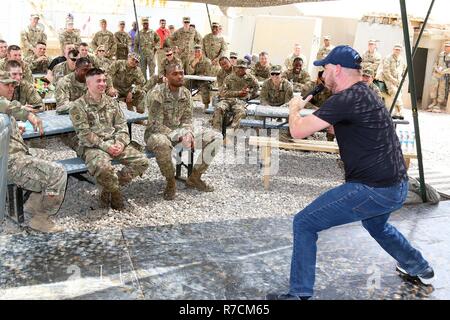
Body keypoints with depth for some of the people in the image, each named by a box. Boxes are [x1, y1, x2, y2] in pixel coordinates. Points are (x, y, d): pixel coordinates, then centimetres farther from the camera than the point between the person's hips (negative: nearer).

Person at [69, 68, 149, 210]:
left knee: (142, 161, -12)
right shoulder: (78, 106, -4)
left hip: (115, 143, 6)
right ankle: (116, 193, -3)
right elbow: (84, 133, -11)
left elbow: (122, 125, 11)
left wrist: (121, 143, -8)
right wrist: (105, 146, -18)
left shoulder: (112, 102, 14)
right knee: (103, 168, -38)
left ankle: (109, 189, 1)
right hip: (92, 146, -6)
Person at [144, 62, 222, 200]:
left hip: (179, 133, 6)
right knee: (162, 142, -44)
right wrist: (179, 137, -29)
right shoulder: (157, 94, -17)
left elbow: (187, 120, 6)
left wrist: (188, 134, -17)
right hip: (158, 134, -6)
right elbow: (156, 125, -21)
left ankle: (194, 177, 5)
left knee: (216, 137, -6)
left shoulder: (186, 93, 2)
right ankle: (170, 182, -16)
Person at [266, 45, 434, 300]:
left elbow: (298, 131, -18)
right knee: (376, 224, 39)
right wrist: (322, 122, 17)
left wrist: (295, 108, 2)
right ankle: (420, 268, 56)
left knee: (304, 224, -4)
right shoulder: (366, 93, 12)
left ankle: (299, 294, 4)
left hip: (373, 190, -10)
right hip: (397, 186, 10)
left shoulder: (346, 99, -18)